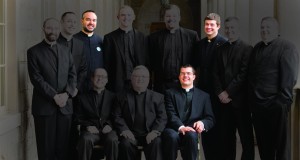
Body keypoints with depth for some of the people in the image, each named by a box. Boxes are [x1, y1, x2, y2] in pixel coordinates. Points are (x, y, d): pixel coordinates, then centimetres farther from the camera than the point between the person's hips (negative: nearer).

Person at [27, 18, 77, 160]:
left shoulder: (65, 51, 15)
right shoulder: (34, 52, 1)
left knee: (63, 147, 4)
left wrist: (67, 93, -7)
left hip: (65, 105, 4)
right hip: (44, 106, -3)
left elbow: (72, 74, 10)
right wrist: (55, 96, -13)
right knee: (46, 148, 1)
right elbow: (36, 78, -7)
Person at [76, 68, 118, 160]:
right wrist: (88, 126, -8)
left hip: (107, 130, 0)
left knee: (112, 140, -34)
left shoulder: (112, 97, 17)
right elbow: (79, 118, 11)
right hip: (91, 130, 0)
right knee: (86, 140, -35)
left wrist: (110, 125, -8)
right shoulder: (83, 98, 17)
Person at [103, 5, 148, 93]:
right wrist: (108, 84, -2)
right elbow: (106, 64, 3)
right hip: (117, 85, -1)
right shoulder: (109, 38, 4)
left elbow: (146, 61, 8)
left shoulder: (141, 37, 9)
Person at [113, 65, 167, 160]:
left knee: (156, 142, -32)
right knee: (126, 143, -32)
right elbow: (117, 117, 8)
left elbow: (162, 117, 8)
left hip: (150, 134, 0)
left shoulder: (157, 97, 17)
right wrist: (124, 130, -11)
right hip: (130, 133, 0)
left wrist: (155, 131, -12)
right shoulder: (122, 97, 17)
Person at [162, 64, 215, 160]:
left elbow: (210, 119, 14)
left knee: (191, 135, -35)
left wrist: (202, 123, -12)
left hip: (192, 131, 1)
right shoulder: (170, 93, 17)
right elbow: (171, 115, 2)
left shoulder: (204, 96, 21)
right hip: (174, 130, 0)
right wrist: (181, 127, -19)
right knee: (172, 136, -36)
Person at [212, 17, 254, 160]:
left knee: (246, 135, 1)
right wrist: (220, 93, -4)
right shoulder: (220, 49, 15)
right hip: (224, 99, 5)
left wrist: (228, 92, -12)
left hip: (240, 99, -4)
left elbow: (244, 74, -10)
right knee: (226, 136, 7)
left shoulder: (247, 49, -2)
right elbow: (215, 73, 10)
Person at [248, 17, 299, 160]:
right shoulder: (257, 48, 16)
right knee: (263, 143, 14)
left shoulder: (286, 47, -5)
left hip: (276, 104, -6)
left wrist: (283, 100, -19)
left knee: (281, 143, 3)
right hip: (257, 103, 6)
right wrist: (251, 99, 12)